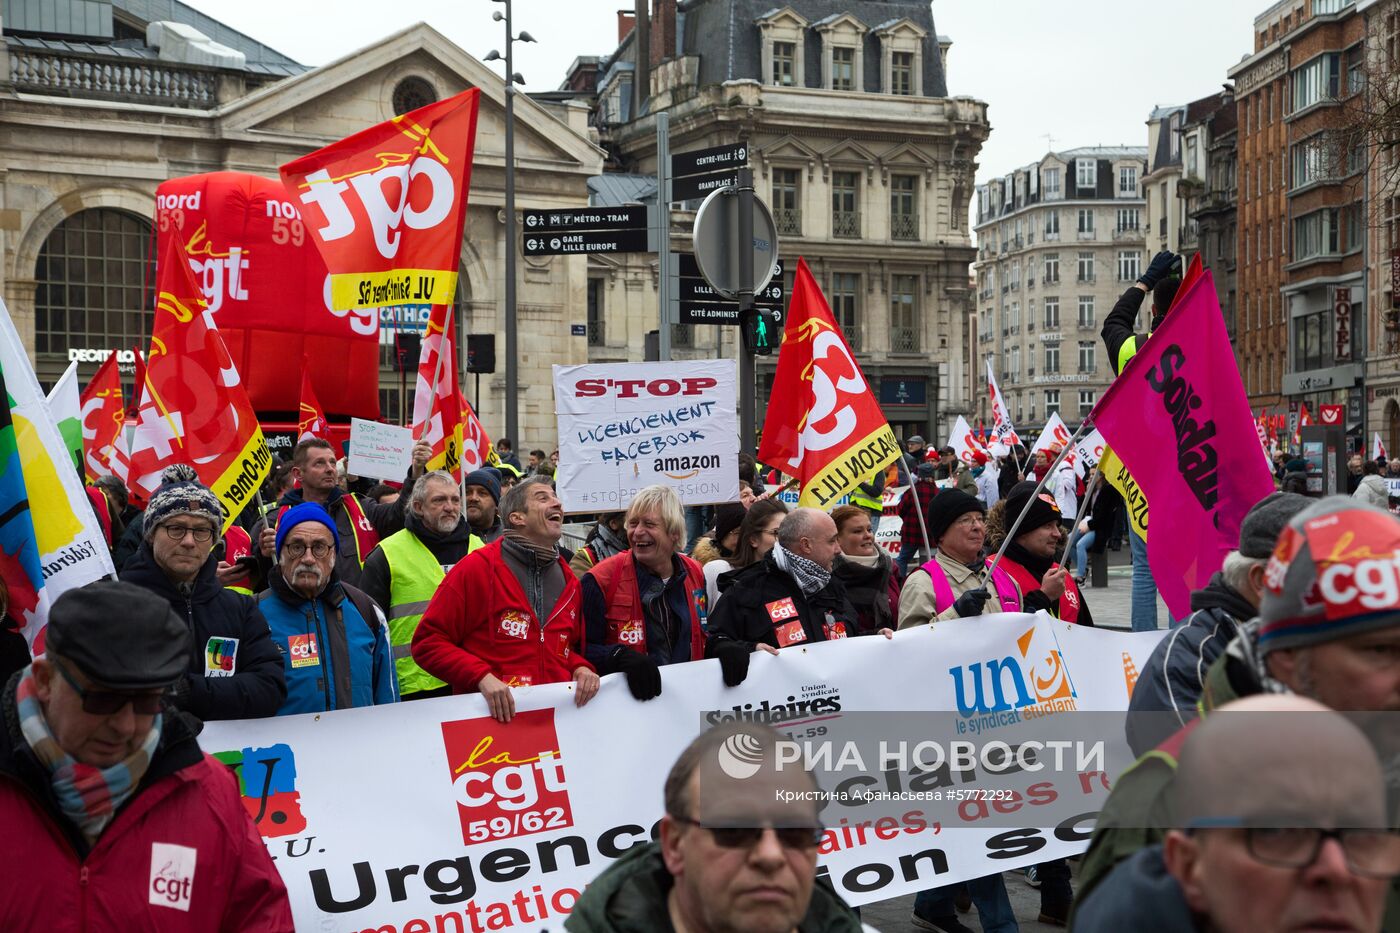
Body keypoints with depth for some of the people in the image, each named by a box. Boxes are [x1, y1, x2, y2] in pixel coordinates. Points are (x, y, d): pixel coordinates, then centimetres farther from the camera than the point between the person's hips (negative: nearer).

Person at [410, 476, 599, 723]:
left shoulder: (569, 581, 15)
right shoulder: (477, 568, -2)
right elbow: (428, 642, -4)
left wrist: (581, 668, 5)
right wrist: (482, 676, -16)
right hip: (493, 716, -6)